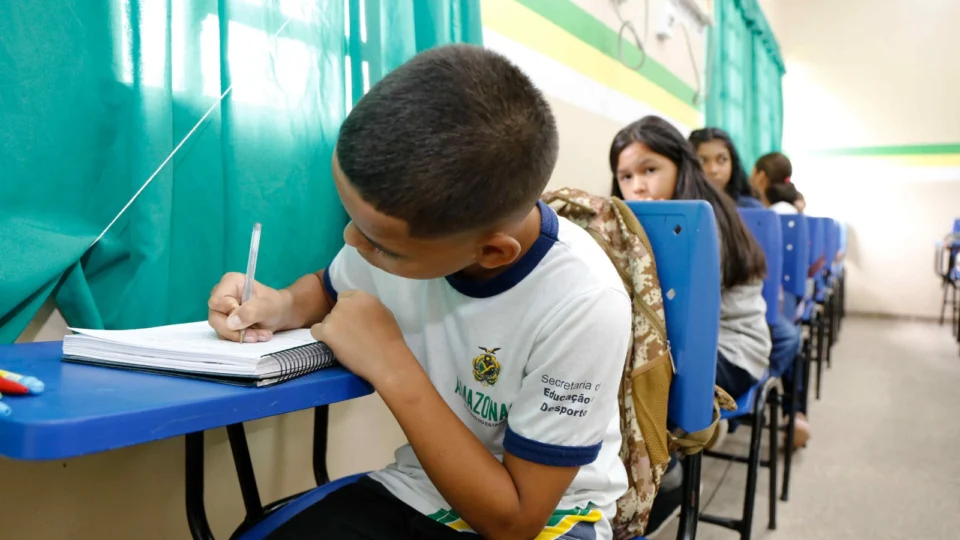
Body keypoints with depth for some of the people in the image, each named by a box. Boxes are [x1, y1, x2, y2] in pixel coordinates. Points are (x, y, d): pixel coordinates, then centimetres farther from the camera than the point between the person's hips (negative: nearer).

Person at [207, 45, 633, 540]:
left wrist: (391, 367, -26)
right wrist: (283, 308, -13)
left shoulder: (581, 304, -28)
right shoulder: (404, 221, -13)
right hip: (417, 491, 4)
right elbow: (329, 289, 9)